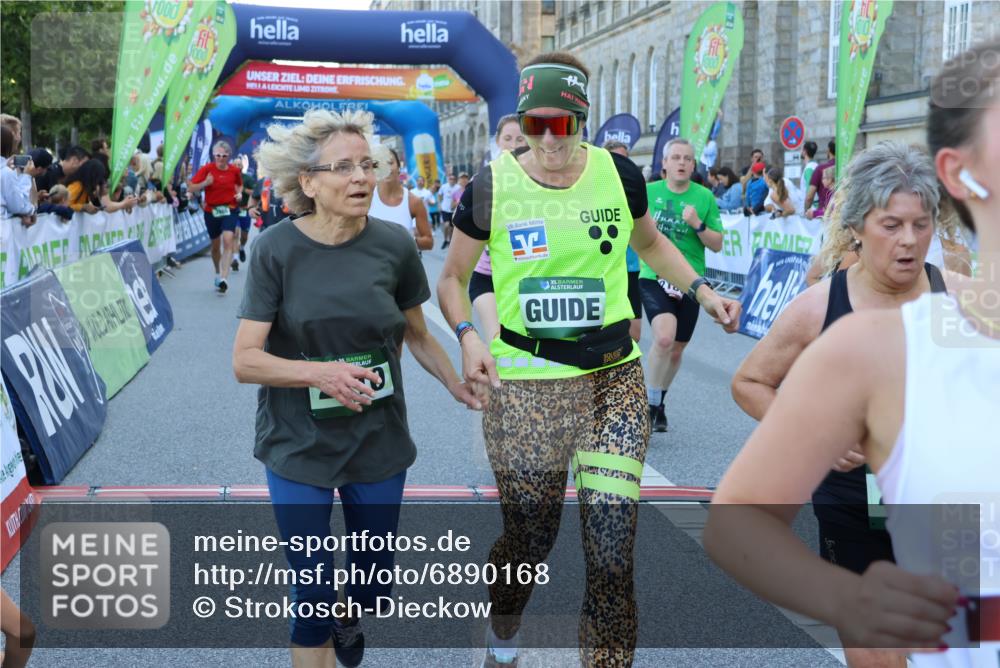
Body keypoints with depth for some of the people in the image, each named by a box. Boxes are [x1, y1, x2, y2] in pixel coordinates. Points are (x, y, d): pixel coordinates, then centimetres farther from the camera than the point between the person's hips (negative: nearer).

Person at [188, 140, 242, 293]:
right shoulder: (207, 169, -6)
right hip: (211, 211, 1)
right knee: (215, 245, 14)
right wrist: (205, 183, -25)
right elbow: (191, 188, -9)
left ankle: (223, 278, -26)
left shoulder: (234, 170, -1)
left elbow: (240, 185, 21)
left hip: (229, 210, -1)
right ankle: (218, 273, 39)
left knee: (228, 240, -20)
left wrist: (239, 193, 0)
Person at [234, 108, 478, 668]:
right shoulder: (276, 249, -14)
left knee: (374, 584, 18)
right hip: (299, 447, -2)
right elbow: (246, 360, -15)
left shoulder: (394, 244, -8)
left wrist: (460, 387, 4)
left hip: (379, 442, 3)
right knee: (314, 601, -2)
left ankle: (349, 620, 53)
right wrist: (320, 373, -29)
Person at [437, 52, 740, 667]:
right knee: (529, 539, 10)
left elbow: (650, 242, 20)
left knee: (612, 557, -7)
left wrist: (702, 291, 8)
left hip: (614, 380, 1)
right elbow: (453, 278, 7)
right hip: (524, 387, -1)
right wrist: (466, 336, -11)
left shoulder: (619, 174, 0)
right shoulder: (493, 186, -5)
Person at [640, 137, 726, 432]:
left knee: (676, 350, 12)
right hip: (653, 276, -2)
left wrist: (698, 224, -16)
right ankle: (650, 404, -7)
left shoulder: (704, 197, 0)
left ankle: (659, 402, 38)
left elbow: (717, 245, 0)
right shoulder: (649, 192, 0)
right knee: (664, 337, -25)